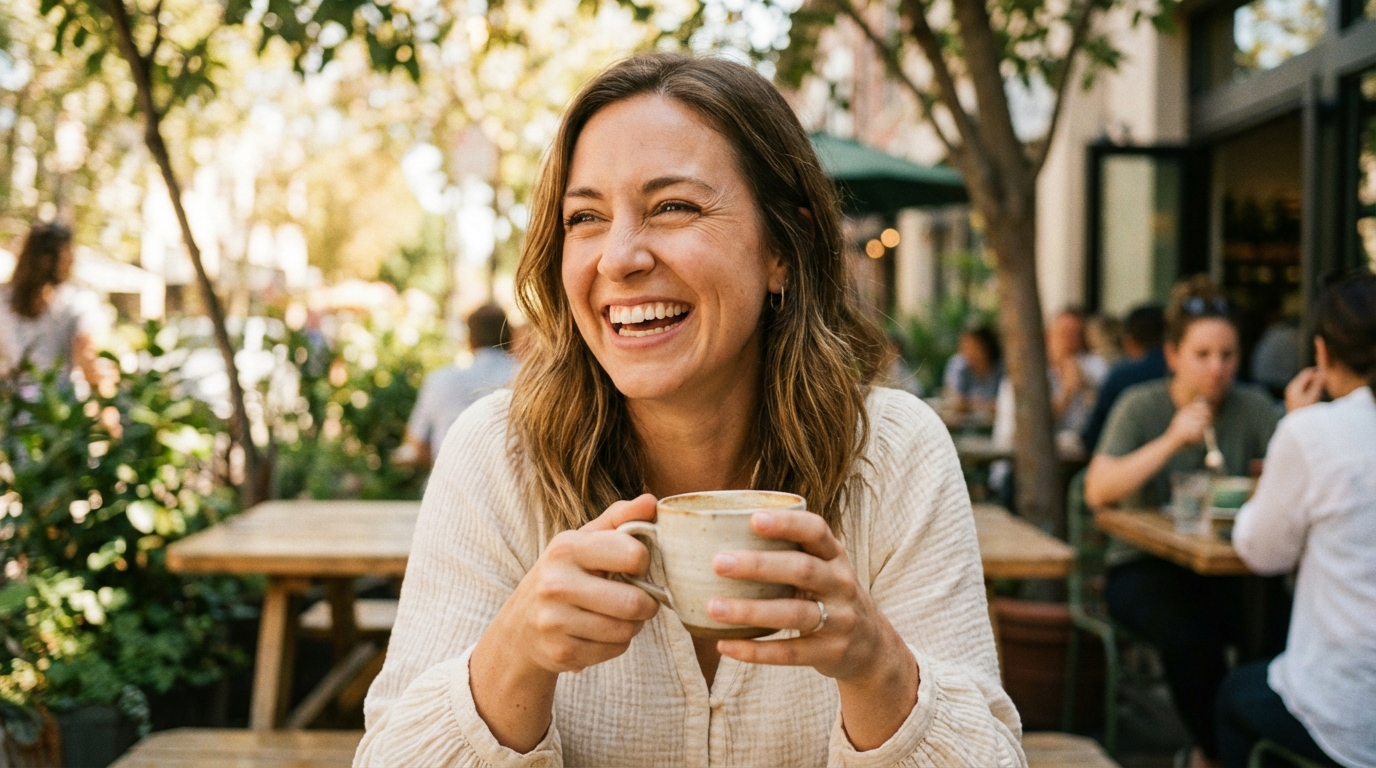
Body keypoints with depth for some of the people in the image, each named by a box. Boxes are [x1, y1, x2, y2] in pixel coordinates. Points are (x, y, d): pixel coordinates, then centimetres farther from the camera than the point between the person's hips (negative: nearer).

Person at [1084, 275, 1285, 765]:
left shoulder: (1251, 407, 4)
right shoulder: (1141, 406, -4)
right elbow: (1097, 491, -17)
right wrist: (1170, 441, -23)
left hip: (1224, 567, 3)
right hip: (1144, 566, -3)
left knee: (1279, 624, -27)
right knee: (1190, 637, -33)